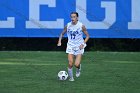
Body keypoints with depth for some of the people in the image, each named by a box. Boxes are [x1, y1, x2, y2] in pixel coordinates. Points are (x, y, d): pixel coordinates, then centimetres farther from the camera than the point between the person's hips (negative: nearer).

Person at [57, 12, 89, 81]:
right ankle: (71, 77, 14)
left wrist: (83, 44, -15)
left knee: (76, 64, -10)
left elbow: (87, 36, -1)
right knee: (70, 64, -8)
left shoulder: (81, 26, -10)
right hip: (70, 46, 2)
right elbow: (62, 33, 11)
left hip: (79, 47, -2)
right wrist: (59, 41, -6)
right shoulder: (68, 26, -5)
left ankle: (78, 68, 27)